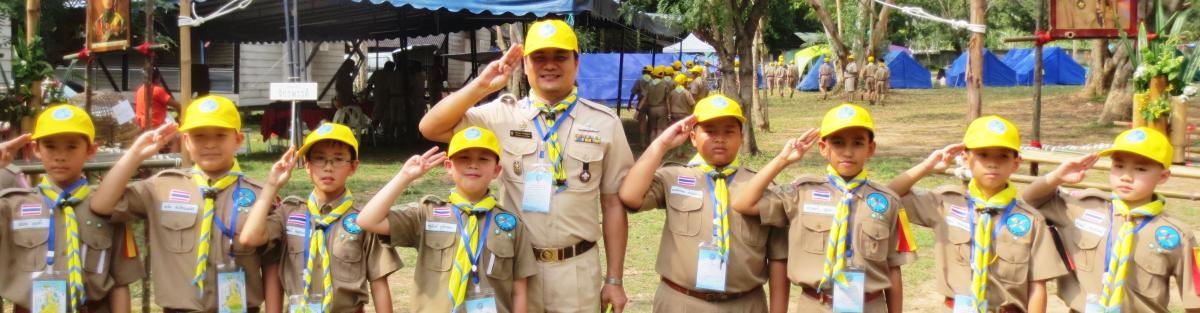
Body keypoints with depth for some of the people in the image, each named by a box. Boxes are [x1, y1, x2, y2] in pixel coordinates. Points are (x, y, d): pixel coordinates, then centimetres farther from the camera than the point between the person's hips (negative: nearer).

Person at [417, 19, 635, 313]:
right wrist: (481, 86, -15)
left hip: (577, 270, 0)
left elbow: (613, 204, 1)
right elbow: (431, 129, -5)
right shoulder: (502, 114, 1)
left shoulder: (605, 122, 0)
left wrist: (614, 279, 1)